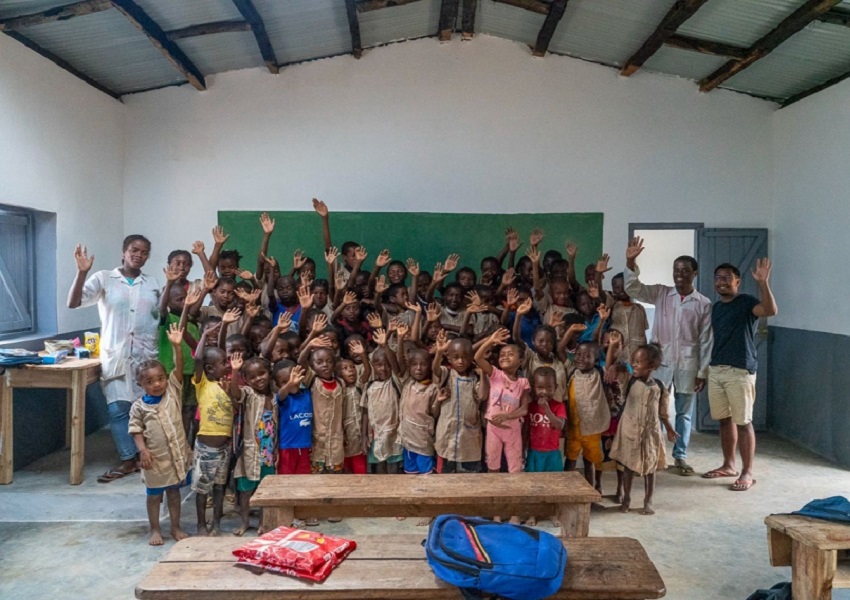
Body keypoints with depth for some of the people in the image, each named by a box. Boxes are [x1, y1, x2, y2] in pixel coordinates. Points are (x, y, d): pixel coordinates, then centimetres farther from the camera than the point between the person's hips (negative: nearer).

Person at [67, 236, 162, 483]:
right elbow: (74, 303, -11)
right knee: (118, 409, -1)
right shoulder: (104, 278, 0)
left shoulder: (152, 283, 10)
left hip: (146, 355, 2)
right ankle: (128, 460, 10)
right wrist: (82, 271, -21)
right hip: (116, 355, -2)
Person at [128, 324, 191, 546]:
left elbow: (179, 369, -16)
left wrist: (177, 346, -27)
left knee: (174, 492, 16)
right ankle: (155, 530, 27)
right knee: (154, 495, 13)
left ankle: (176, 527, 28)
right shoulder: (139, 406, -7)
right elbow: (136, 430, -3)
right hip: (155, 457, -1)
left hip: (176, 453, 2)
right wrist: (142, 450, -17)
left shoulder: (173, 392, -5)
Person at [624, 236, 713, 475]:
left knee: (685, 412, 10)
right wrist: (630, 262, -27)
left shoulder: (704, 304, 0)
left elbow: (705, 341, 0)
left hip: (688, 364, 0)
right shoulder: (660, 293, 2)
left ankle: (680, 456, 24)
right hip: (660, 361, 0)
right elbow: (633, 288, -12)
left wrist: (702, 372, -2)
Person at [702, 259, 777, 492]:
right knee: (724, 420, 13)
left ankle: (747, 473, 4)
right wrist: (704, 370, 19)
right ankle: (728, 465, 25)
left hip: (740, 371, -7)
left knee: (743, 422, -3)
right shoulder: (716, 307, 15)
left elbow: (770, 310, -27)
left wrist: (763, 282, -38)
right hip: (716, 370, 7)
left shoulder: (746, 302, -6)